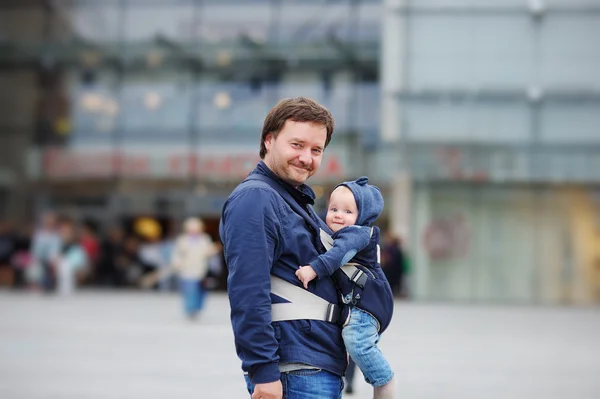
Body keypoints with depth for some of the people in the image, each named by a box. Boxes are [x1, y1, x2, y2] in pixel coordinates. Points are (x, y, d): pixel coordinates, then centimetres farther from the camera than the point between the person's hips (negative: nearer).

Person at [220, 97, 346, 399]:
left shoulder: (297, 201, 18)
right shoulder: (255, 198, -13)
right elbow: (247, 294, -21)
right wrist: (263, 372, -25)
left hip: (325, 368, 10)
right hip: (293, 374, -10)